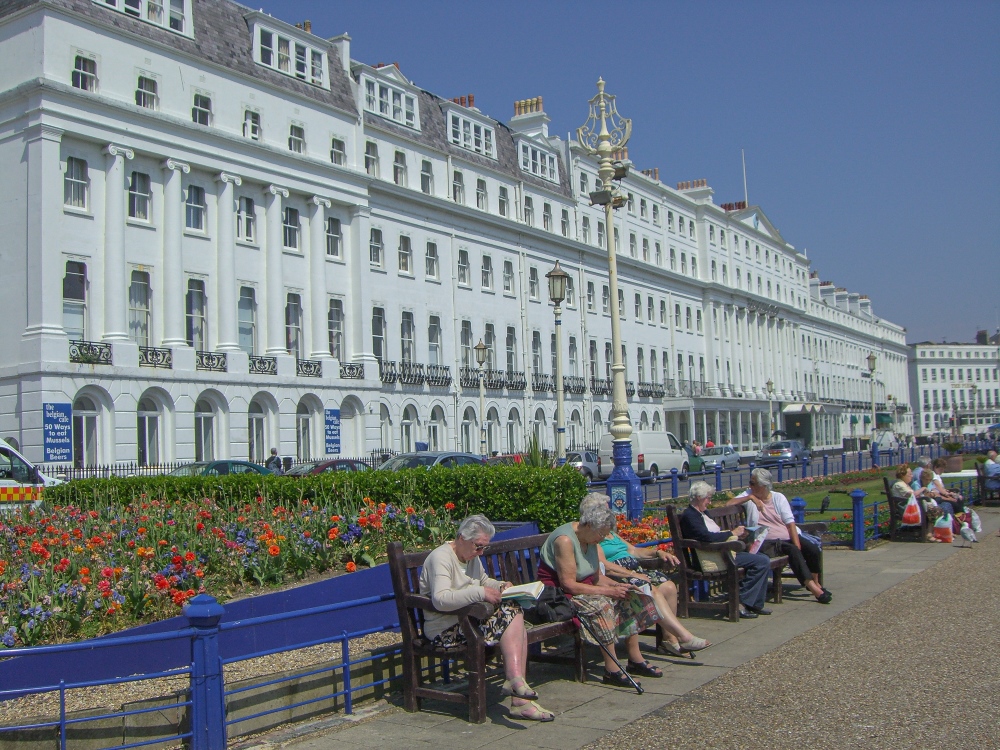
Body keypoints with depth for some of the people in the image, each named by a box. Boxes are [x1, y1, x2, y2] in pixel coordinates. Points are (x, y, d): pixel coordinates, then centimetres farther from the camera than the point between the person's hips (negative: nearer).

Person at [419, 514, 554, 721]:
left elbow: (484, 580, 35)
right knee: (509, 614, -22)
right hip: (445, 630, -9)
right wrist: (481, 593, -30)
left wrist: (500, 586, 13)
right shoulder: (440, 558, -14)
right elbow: (440, 599, -28)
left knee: (515, 613, -16)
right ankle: (515, 680, -23)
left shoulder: (472, 557, 16)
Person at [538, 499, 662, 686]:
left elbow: (596, 576, 8)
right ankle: (611, 670, -29)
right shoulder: (565, 540, -24)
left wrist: (618, 585, -11)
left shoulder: (590, 538, 6)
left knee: (628, 599, -3)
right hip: (558, 595, -10)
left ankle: (636, 659, 0)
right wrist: (608, 591, -25)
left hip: (583, 589, 10)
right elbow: (569, 584, -28)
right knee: (601, 604, -33)